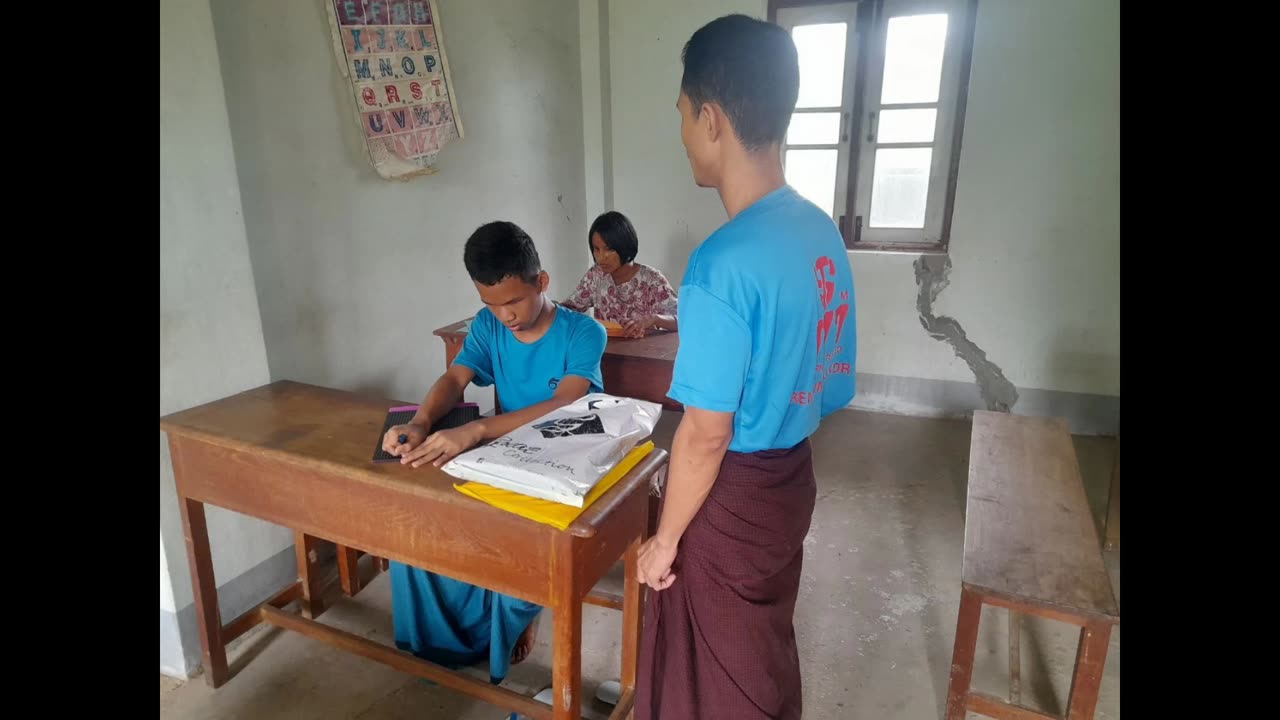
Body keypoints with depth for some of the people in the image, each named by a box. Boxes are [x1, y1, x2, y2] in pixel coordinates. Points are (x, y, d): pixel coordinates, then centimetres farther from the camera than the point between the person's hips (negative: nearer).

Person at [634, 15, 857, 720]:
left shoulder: (724, 261, -28)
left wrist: (665, 538, -10)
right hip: (791, 478, 8)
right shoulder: (823, 233, -2)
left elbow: (707, 433, -23)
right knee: (766, 645, 29)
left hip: (731, 495, -8)